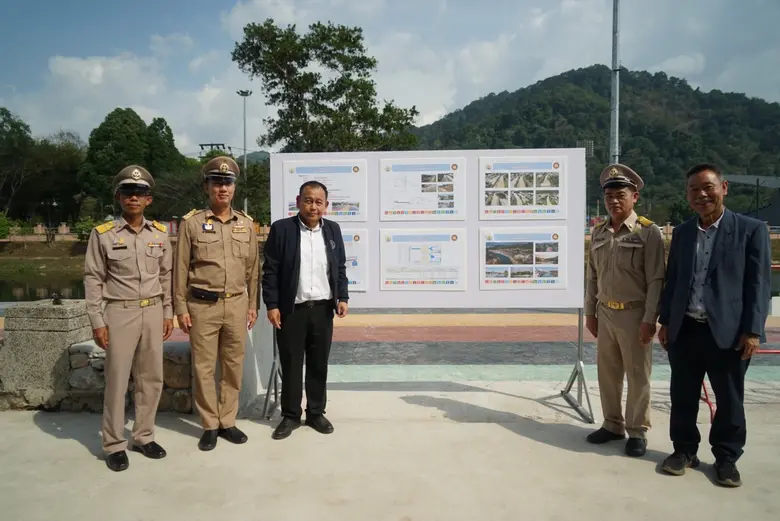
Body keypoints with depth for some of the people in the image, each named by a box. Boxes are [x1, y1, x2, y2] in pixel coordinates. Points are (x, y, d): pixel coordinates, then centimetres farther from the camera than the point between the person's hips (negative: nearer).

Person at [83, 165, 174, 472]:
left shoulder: (160, 233, 5)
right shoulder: (102, 234, -5)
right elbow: (93, 279, -4)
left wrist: (168, 313, 9)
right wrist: (97, 322, -7)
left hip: (152, 312, 4)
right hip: (119, 313, -3)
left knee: (151, 378, 10)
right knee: (117, 380, 4)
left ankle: (144, 436, 25)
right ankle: (114, 445, 17)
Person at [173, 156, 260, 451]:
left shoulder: (246, 224, 6)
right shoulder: (191, 223, -3)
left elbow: (252, 268, 10)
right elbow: (180, 269, -1)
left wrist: (252, 304, 9)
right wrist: (180, 308, -4)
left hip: (236, 305, 3)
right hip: (202, 305, -3)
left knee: (233, 366, 9)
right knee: (204, 368, 5)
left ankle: (227, 422, 23)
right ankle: (209, 426, 20)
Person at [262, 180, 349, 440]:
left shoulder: (333, 230, 6)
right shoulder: (281, 229, -5)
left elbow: (340, 268, 11)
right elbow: (270, 271, -4)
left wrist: (343, 297, 0)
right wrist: (271, 305, -9)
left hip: (323, 309, 3)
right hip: (291, 309, -3)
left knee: (319, 364, 11)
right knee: (291, 364, 7)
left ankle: (316, 413, 25)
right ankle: (290, 416, 20)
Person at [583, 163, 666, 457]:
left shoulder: (648, 232, -9)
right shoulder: (599, 233, 8)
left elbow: (656, 280, -11)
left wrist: (649, 320, -15)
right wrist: (590, 312, 10)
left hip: (634, 314, -5)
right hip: (606, 313, 5)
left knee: (637, 376, 6)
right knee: (607, 373, 14)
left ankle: (637, 432, 21)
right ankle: (612, 425, 30)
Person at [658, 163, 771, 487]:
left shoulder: (751, 229, -3)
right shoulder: (682, 232, 10)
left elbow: (759, 283, -6)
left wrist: (753, 330, -10)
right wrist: (665, 321, 9)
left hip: (728, 331, -3)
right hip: (684, 329, 4)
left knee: (729, 400, 9)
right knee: (683, 396, 12)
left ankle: (727, 457, 25)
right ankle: (684, 449, 27)